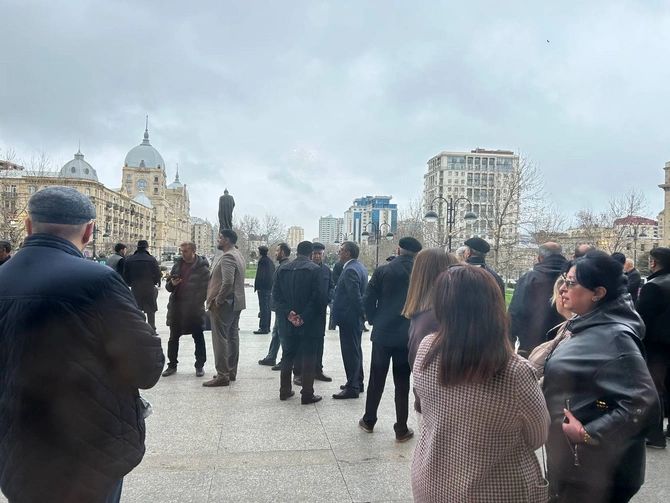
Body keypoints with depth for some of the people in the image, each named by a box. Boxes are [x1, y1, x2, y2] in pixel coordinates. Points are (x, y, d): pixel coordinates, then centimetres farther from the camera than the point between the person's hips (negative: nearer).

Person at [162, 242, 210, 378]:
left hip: (195, 309, -5)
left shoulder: (202, 267, -7)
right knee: (173, 338, 12)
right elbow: (168, 286, 13)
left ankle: (200, 365, 19)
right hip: (176, 308, 5)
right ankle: (172, 365, 24)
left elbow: (206, 288, -8)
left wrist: (198, 302, -16)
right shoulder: (177, 264, 7)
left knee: (198, 338, 7)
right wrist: (172, 283, -9)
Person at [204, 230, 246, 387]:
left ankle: (222, 375, 0)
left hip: (223, 304, -10)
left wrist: (217, 300, -17)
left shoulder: (227, 257, -18)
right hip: (236, 303, 10)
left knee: (220, 340, -4)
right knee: (232, 337, 14)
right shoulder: (238, 254, 14)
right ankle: (231, 371, 23)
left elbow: (227, 282, -29)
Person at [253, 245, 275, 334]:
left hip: (263, 287, -9)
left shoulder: (262, 260, -12)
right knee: (267, 307, 14)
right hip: (269, 287, 9)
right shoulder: (270, 261, 15)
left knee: (263, 308, -8)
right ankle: (267, 327, 20)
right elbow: (273, 274, 17)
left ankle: (263, 328, -8)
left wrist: (256, 286, -13)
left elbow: (259, 275, -16)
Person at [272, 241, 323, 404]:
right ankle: (307, 395, 7)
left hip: (287, 322, 4)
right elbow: (317, 297, -16)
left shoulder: (282, 269, 4)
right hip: (309, 323, -4)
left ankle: (285, 390, 24)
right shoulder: (315, 270, -10)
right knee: (308, 358, 5)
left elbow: (276, 295, 0)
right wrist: (304, 316, -12)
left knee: (287, 356, 17)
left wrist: (288, 313, -6)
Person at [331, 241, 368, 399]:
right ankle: (357, 383, 29)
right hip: (357, 317, 10)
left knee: (350, 352, -3)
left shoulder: (350, 270, -21)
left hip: (349, 318, -10)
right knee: (355, 350, 18)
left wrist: (362, 313, -15)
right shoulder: (360, 267, 11)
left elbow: (355, 296, -25)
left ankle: (352, 388, 4)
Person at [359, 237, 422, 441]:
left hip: (382, 333, 0)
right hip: (409, 336, 0)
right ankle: (401, 429, 15)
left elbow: (368, 300, -7)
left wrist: (374, 321, 9)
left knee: (376, 379, 14)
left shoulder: (383, 270, -6)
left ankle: (369, 420, 27)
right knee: (402, 383, 9)